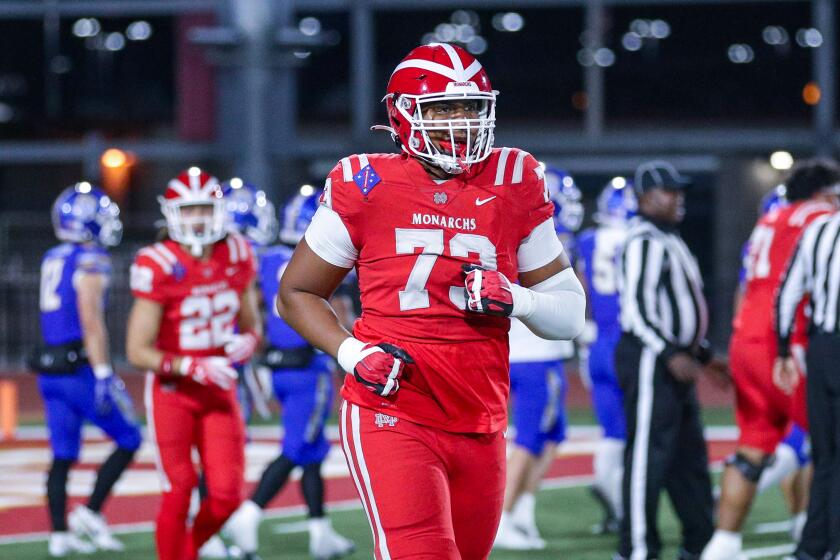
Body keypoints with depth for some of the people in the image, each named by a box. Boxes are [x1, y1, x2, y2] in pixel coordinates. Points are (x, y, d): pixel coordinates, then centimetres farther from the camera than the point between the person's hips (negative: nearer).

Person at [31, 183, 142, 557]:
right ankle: (91, 512, -1)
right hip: (80, 369, -8)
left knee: (63, 455, 10)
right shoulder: (90, 262, -14)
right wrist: (103, 377, -20)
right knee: (128, 440, 4)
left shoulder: (52, 260, 12)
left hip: (50, 370, 8)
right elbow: (91, 323, -20)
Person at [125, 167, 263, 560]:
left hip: (219, 391, 4)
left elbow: (252, 325, 14)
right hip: (171, 391, -4)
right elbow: (138, 351, -14)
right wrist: (194, 368, -23)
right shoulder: (159, 267, -15)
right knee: (178, 494, -2)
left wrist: (248, 341, -10)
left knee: (226, 495, -1)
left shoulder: (236, 258, 0)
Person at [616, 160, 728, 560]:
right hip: (650, 361, -11)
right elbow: (637, 309, -22)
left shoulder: (669, 241, 19)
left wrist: (703, 355, 25)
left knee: (689, 456, 15)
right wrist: (671, 354, -27)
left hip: (674, 362, 11)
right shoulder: (645, 243, -14)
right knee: (648, 453, -8)